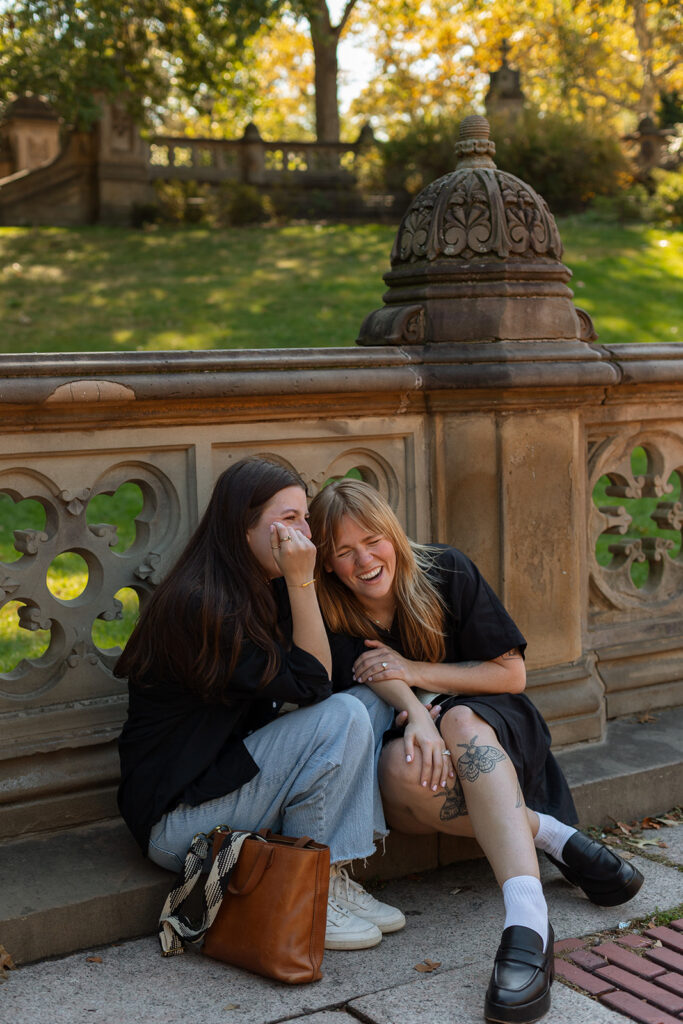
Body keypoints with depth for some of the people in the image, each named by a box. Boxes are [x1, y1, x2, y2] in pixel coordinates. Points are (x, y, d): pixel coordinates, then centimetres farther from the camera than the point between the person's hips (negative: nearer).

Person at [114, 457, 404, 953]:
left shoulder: (266, 591, 7)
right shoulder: (201, 605, -22)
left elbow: (316, 677, 2)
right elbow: (311, 683, -21)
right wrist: (302, 580, -23)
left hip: (230, 774, 9)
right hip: (176, 819, -9)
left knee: (372, 702, -1)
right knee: (342, 717, -22)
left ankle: (338, 880, -6)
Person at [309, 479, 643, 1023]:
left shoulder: (446, 571, -7)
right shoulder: (334, 620, -6)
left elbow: (512, 672, -5)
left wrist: (416, 672, -15)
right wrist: (417, 718, -38)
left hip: (487, 725, -1)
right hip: (403, 737, 1)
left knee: (460, 720, -38)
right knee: (401, 769, -36)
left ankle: (528, 924, -54)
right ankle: (552, 837, -23)